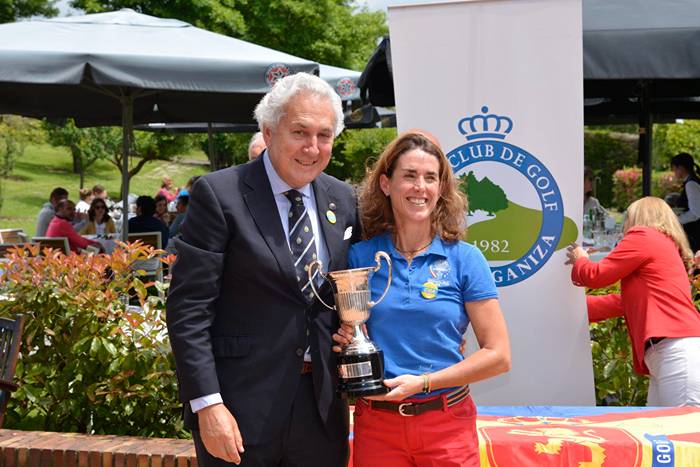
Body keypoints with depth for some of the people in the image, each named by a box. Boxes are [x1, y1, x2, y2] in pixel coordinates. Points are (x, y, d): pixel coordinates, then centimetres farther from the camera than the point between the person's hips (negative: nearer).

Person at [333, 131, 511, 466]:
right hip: (376, 426, 1)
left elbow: (498, 356, -6)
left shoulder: (465, 259, -3)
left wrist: (421, 382, -14)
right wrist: (347, 340, -9)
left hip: (447, 426, -1)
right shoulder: (359, 257, 0)